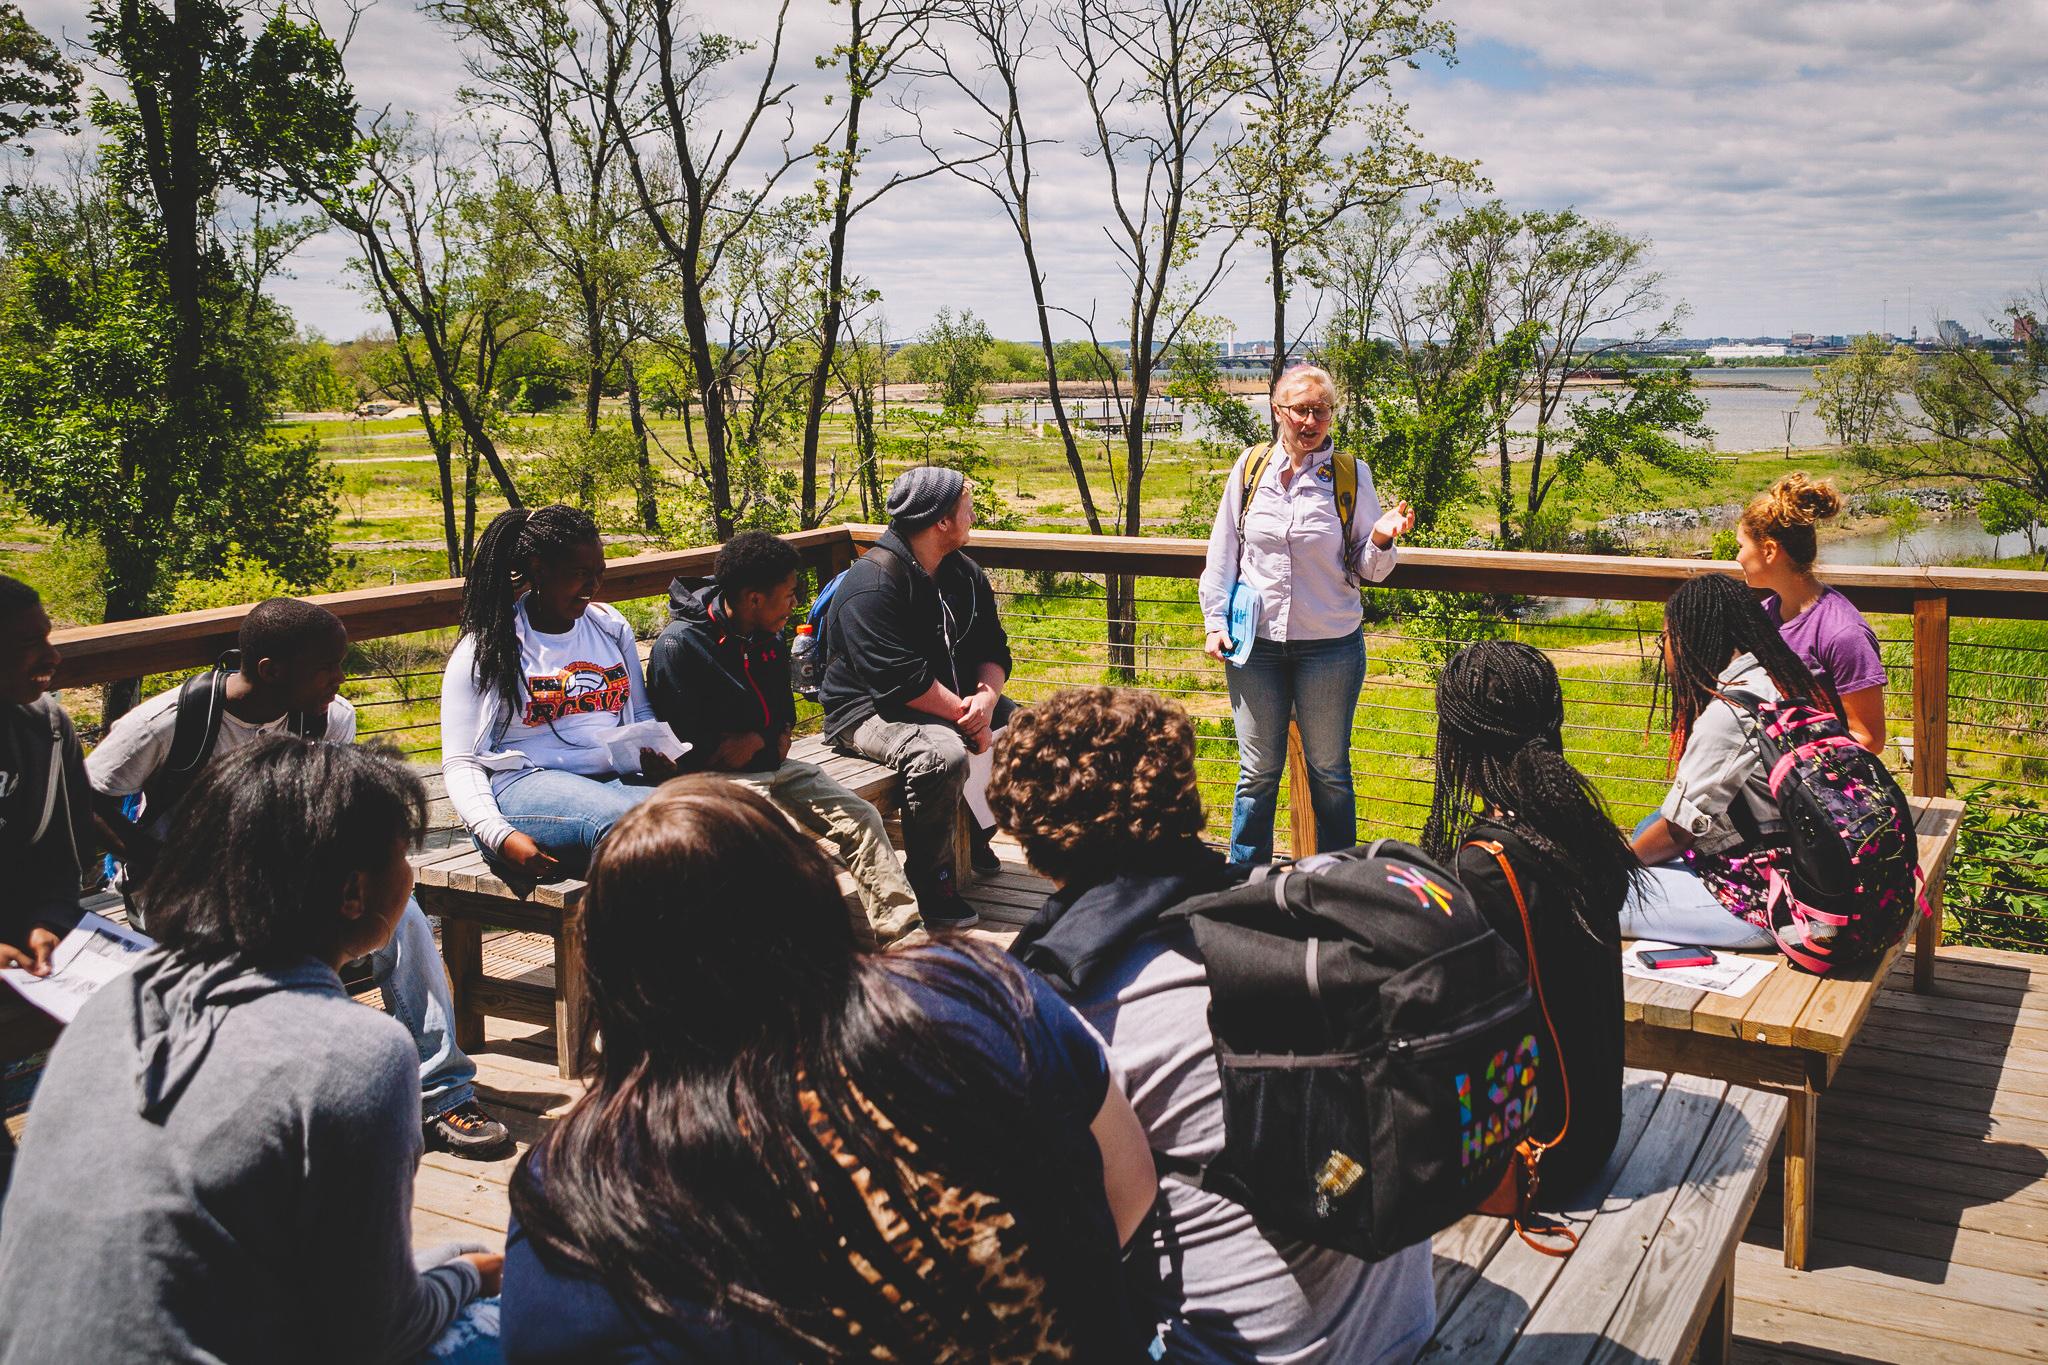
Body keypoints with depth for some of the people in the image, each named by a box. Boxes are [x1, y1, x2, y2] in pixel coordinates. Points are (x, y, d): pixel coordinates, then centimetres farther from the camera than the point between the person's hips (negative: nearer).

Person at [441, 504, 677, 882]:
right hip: (525, 783, -4)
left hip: (614, 778, 4)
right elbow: (460, 763, 0)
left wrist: (659, 758, 2)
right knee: (623, 819, -39)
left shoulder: (611, 626, 20)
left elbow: (641, 716, 28)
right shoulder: (484, 651, 5)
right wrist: (500, 837, -19)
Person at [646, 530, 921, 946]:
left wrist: (758, 740, 2)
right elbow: (682, 751, -16)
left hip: (771, 765, 8)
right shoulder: (678, 646, -15)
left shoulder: (769, 639, 9)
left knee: (861, 818, -6)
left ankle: (900, 924, -7)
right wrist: (767, 738, -6)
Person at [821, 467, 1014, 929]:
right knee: (943, 755, -35)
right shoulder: (873, 583, -21)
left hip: (953, 700, 9)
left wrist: (986, 698, -15)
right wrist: (963, 713, -23)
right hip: (867, 710, -9)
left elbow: (993, 648, 7)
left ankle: (979, 834, 11)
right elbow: (901, 680, -28)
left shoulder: (965, 574, 7)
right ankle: (929, 883, -20)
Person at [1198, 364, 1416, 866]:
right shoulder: (1250, 466, 0)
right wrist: (1215, 622, 3)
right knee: (1258, 771, 10)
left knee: (1329, 771, 11)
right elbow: (1222, 552, 8)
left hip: (1330, 647, -1)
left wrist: (1381, 539, -20)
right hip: (1255, 643, 1)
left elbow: (1367, 570, 0)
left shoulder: (1351, 474, -3)